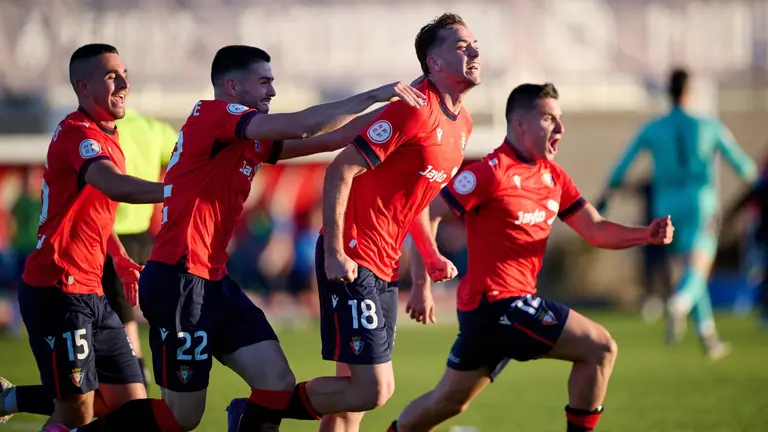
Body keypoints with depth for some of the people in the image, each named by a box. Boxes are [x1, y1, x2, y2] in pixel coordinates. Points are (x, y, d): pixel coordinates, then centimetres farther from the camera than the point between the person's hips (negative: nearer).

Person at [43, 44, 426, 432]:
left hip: (214, 282, 9)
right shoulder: (212, 115, -11)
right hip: (178, 281, -9)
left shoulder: (249, 138, 15)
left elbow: (325, 140, 15)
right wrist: (373, 96, -16)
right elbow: (303, 127, -21)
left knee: (279, 385, -2)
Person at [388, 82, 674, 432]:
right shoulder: (492, 172, -13)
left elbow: (595, 230, 11)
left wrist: (646, 234, -7)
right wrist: (422, 286, -15)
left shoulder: (553, 176, 12)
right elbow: (428, 216, -13)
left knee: (448, 402, 17)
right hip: (497, 302, -9)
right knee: (599, 348, -10)